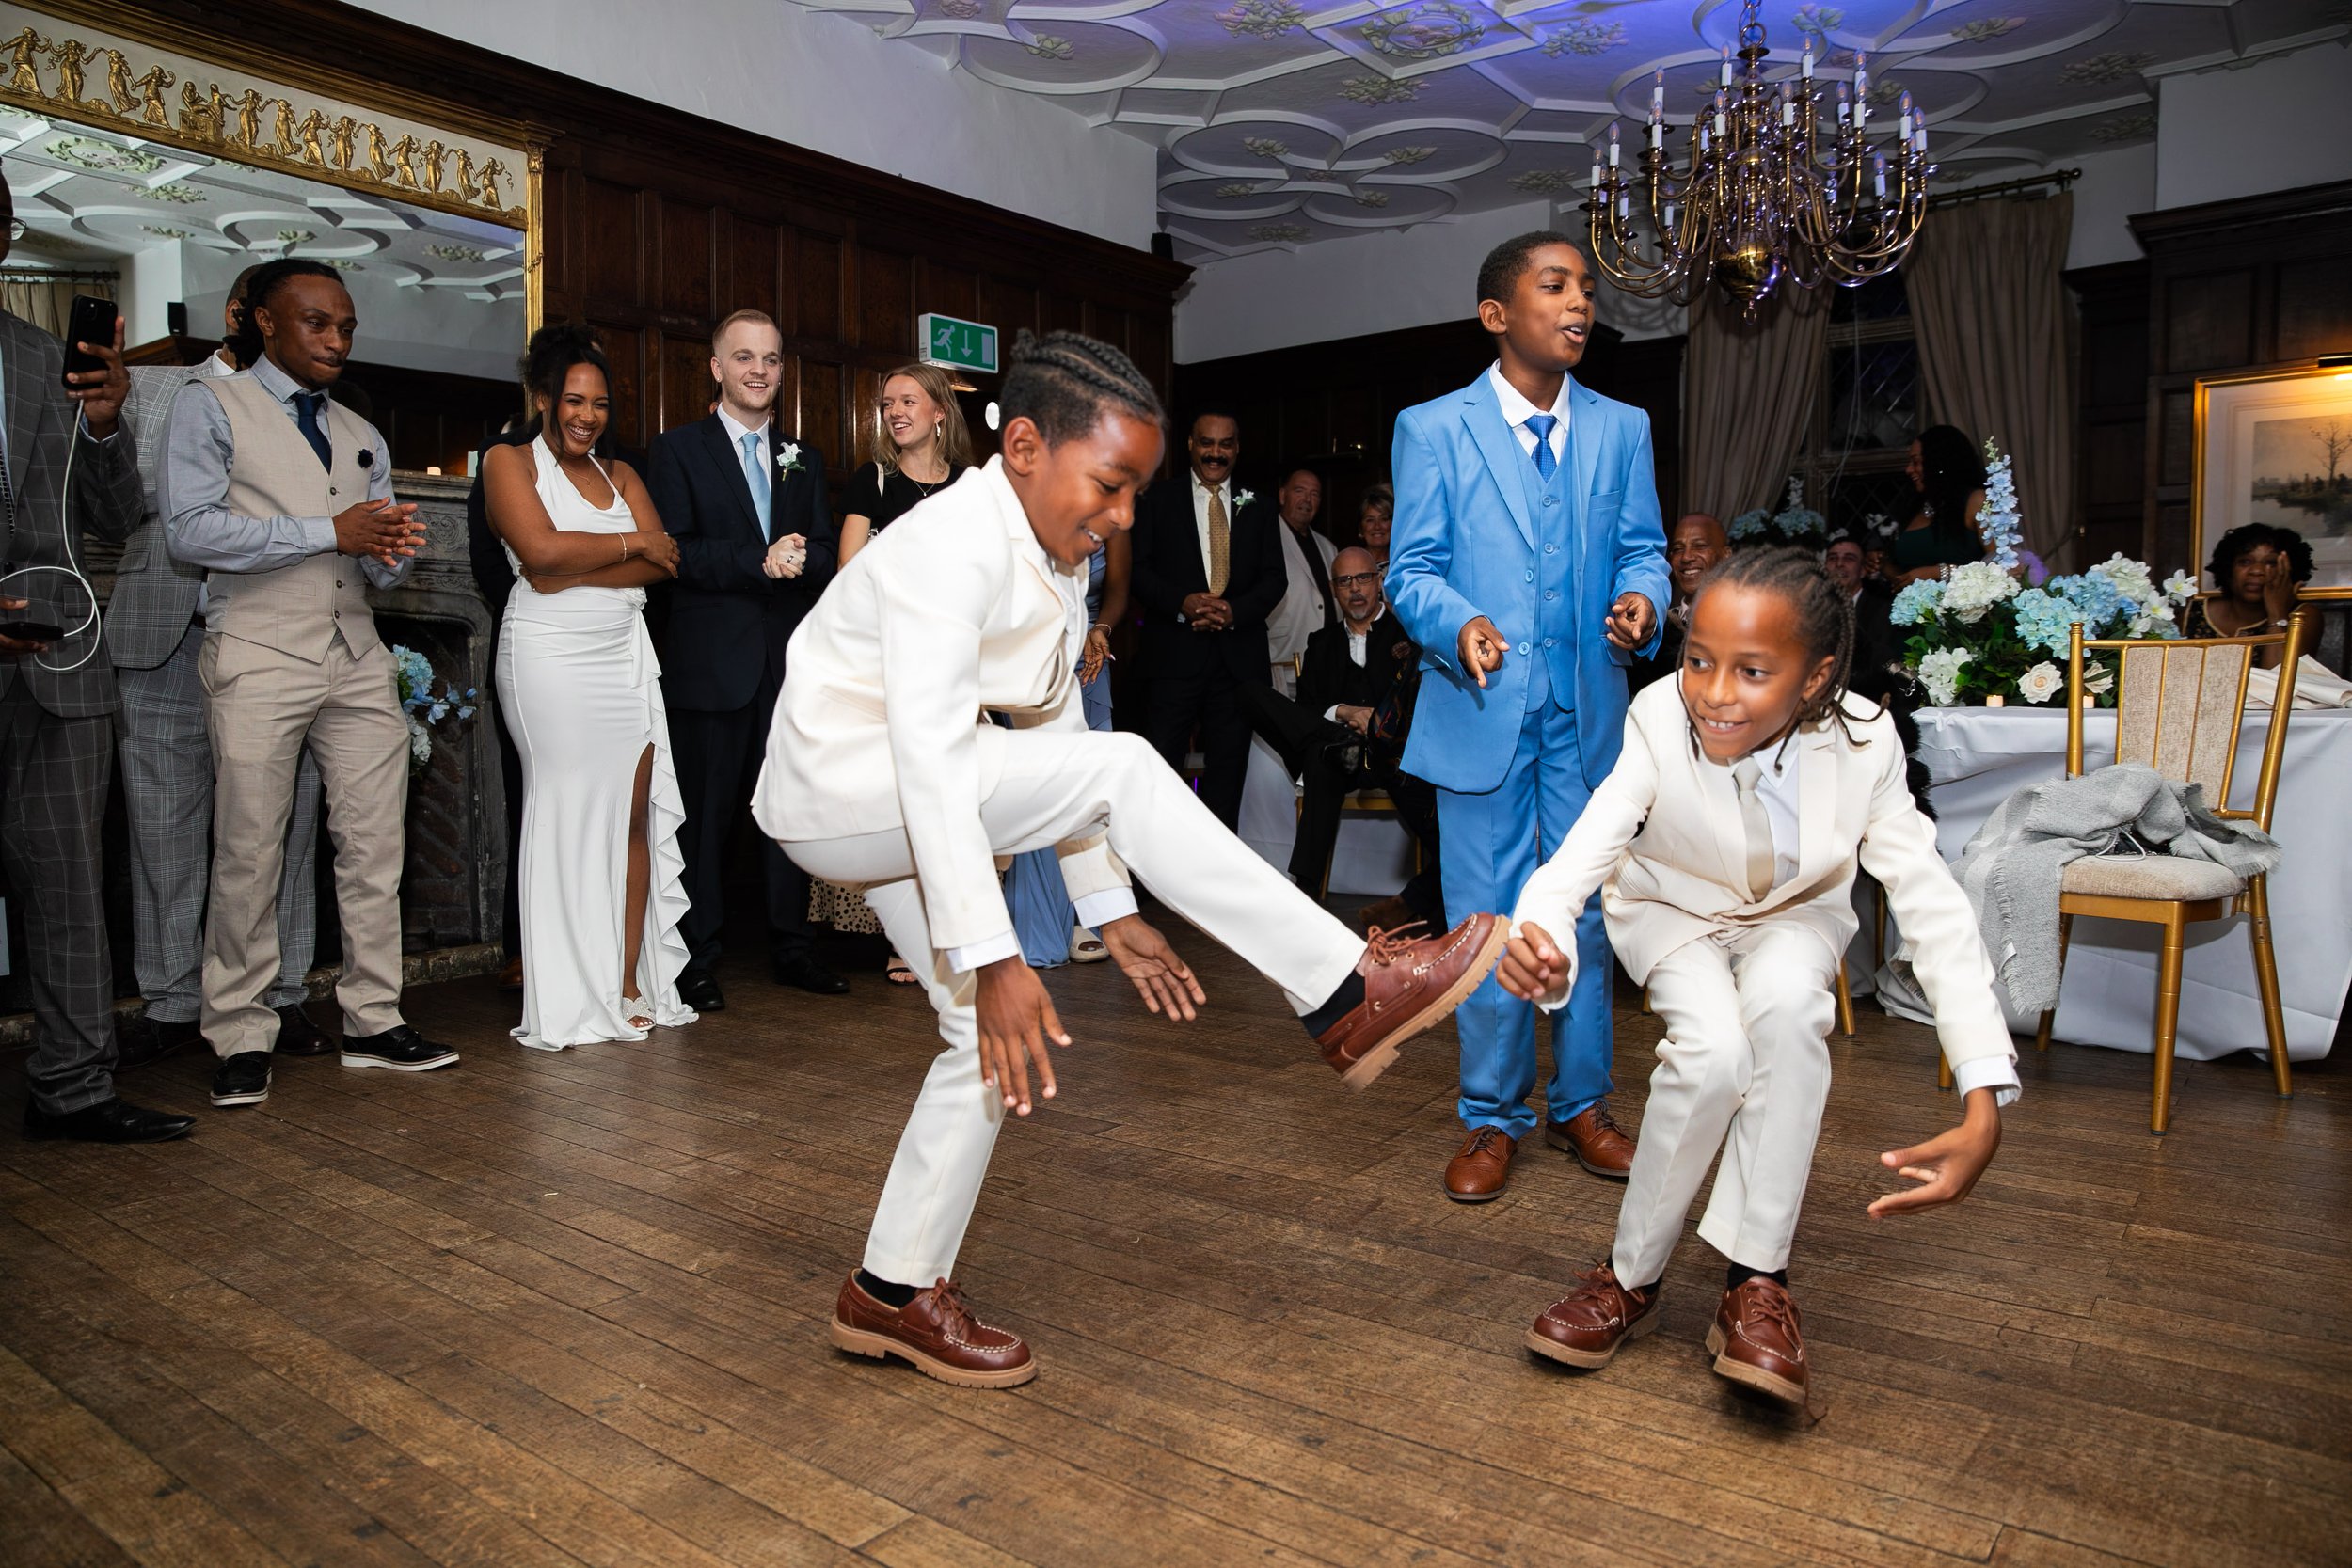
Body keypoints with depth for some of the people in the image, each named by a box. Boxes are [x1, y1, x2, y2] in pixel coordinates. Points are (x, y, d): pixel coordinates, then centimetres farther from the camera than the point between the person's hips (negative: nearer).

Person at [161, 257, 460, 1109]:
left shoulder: (363, 437, 21)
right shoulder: (211, 406, 5)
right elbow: (190, 529, -9)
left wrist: (391, 549, -6)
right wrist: (331, 532, -13)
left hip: (358, 661, 5)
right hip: (259, 660, -5)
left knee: (374, 846, 2)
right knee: (249, 856, -2)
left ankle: (373, 1022, 11)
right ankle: (241, 1039, 9)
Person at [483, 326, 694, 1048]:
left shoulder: (620, 475, 19)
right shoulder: (509, 462, 5)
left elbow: (662, 563, 3)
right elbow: (541, 549, -12)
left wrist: (574, 571, -8)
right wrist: (630, 544, -2)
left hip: (625, 656, 5)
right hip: (552, 659, -5)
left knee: (635, 815, -1)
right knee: (567, 815, -7)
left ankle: (629, 985, 3)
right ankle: (572, 1002, -1)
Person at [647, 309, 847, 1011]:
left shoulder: (804, 460, 17)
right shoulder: (678, 450, 3)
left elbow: (826, 558, 8)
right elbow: (672, 551, -9)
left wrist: (800, 557, -14)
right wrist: (759, 561, -19)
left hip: (790, 661, 4)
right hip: (711, 661, -4)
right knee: (706, 813, 0)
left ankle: (790, 947, 19)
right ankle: (697, 959, 10)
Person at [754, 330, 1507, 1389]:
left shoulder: (1055, 562, 6)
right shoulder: (955, 542, -23)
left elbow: (1053, 733, 10)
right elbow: (929, 753, -32)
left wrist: (1112, 913, 8)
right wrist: (991, 958, -36)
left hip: (900, 815, 9)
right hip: (832, 784, -9)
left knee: (992, 1038, 5)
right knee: (1122, 767, -25)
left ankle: (894, 1291, 19)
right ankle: (1345, 997, -22)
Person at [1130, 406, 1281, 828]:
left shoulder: (1256, 509, 15)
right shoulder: (1157, 501, 8)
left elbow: (1274, 578, 7)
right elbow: (1137, 568, -1)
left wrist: (1235, 611, -12)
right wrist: (1181, 602, -18)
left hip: (1238, 655, 3)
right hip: (1175, 653, -2)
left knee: (1227, 773, 7)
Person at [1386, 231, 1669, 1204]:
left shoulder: (1622, 429, 11)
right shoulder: (1432, 429, 1)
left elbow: (1642, 548, 10)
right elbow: (1412, 570, -2)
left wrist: (1641, 600, -13)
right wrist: (1459, 624, -23)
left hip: (1588, 710, 3)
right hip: (1481, 710, -3)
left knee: (1586, 912, 10)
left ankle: (1579, 1106, 27)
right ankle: (1492, 1120, 19)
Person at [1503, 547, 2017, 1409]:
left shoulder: (1861, 744, -29)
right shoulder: (1660, 721, -31)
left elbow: (1935, 911, -31)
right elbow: (1582, 852, -41)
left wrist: (1985, 1109, -42)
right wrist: (1539, 941, -66)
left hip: (1794, 916, 1)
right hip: (1674, 911, -1)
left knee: (1786, 1006, -33)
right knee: (1713, 1048, -29)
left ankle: (1756, 1282, -19)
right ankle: (1629, 1279, -7)